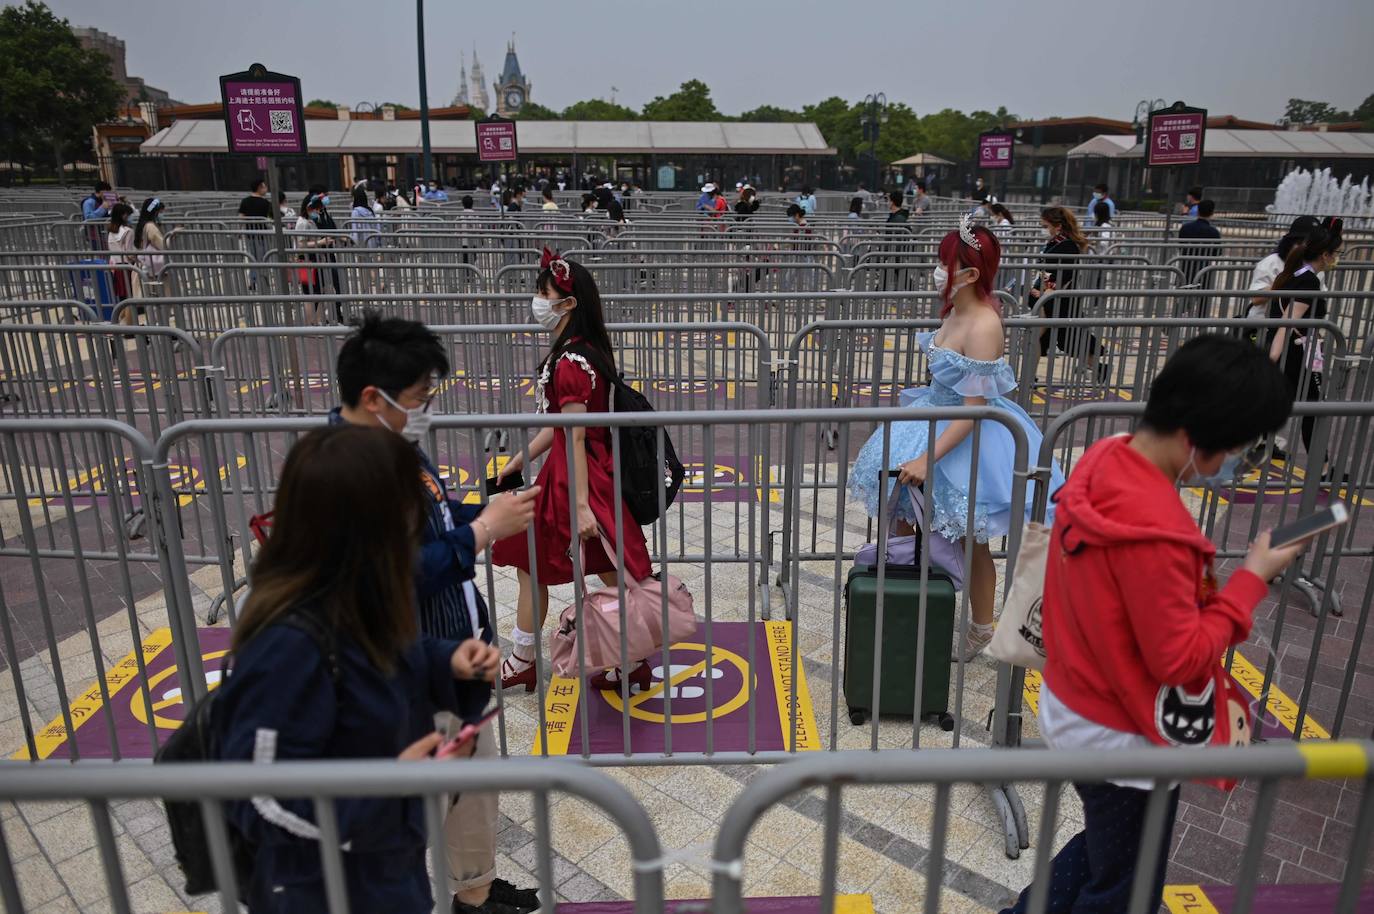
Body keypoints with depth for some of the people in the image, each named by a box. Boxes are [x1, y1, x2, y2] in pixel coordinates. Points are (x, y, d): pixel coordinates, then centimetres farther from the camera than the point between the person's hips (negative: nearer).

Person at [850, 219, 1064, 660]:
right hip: (936, 417, 9)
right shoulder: (955, 311, 0)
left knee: (970, 541, 7)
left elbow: (974, 410, -26)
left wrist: (928, 458, -29)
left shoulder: (982, 326, -26)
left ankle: (981, 630, 28)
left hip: (969, 437, -9)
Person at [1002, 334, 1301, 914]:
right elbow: (1180, 658, -23)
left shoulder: (1104, 460, -6)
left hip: (1077, 709, 8)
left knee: (1102, 850, 31)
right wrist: (1251, 580, -16)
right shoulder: (1154, 530, -33)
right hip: (1126, 740, -8)